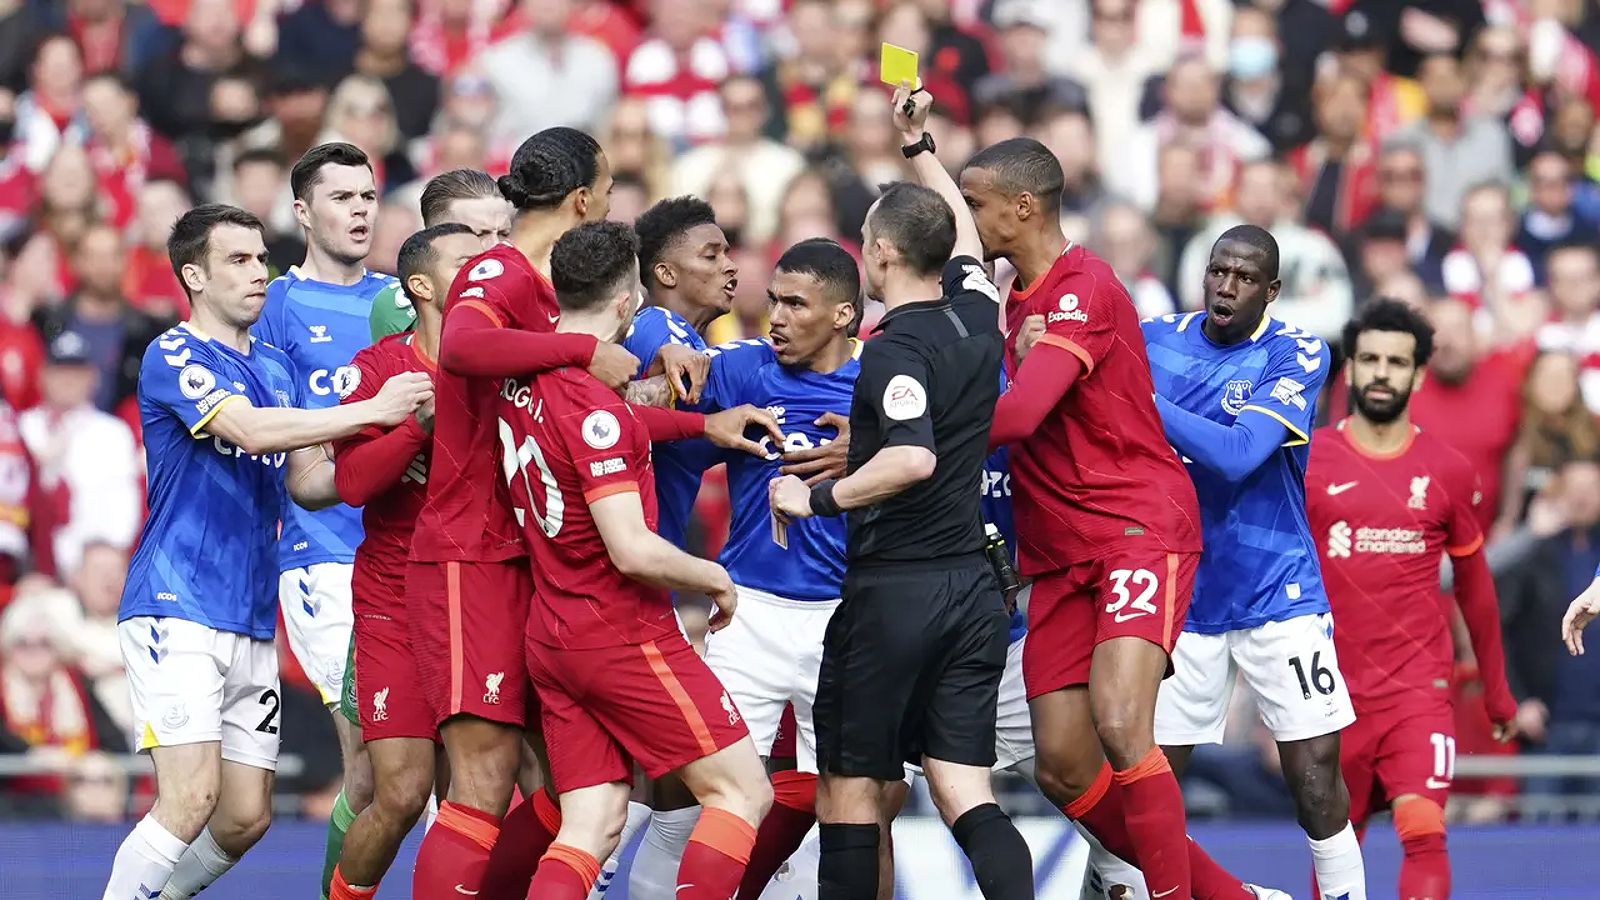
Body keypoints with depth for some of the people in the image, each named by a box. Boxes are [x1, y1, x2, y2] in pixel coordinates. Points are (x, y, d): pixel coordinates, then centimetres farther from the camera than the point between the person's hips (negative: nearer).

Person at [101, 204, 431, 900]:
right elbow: (249, 428, -24)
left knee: (246, 817, 5)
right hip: (177, 609, -8)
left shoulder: (277, 367, 16)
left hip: (252, 622, 8)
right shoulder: (172, 358, -8)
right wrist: (371, 410, -28)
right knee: (192, 796, -19)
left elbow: (306, 482, 17)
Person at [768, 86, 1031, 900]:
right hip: (972, 584, 7)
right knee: (964, 794, 0)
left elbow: (913, 458, -30)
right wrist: (919, 146, 38)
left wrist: (819, 497, -19)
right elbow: (964, 235, 29)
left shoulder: (895, 349, -15)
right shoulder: (975, 317, 7)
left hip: (893, 590, -6)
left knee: (849, 786, 6)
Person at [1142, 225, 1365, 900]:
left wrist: (1142, 400, -25)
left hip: (1276, 592, -2)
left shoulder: (1297, 357, -8)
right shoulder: (1155, 340, 3)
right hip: (1178, 593, 2)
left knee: (1314, 769, -5)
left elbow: (1237, 455, -21)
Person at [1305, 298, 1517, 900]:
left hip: (1419, 688, 0)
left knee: (1424, 830, -18)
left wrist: (1497, 691, 19)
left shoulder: (1449, 472, 3)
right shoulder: (1306, 461, 0)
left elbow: (1474, 584, 14)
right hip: (1333, 689, 0)